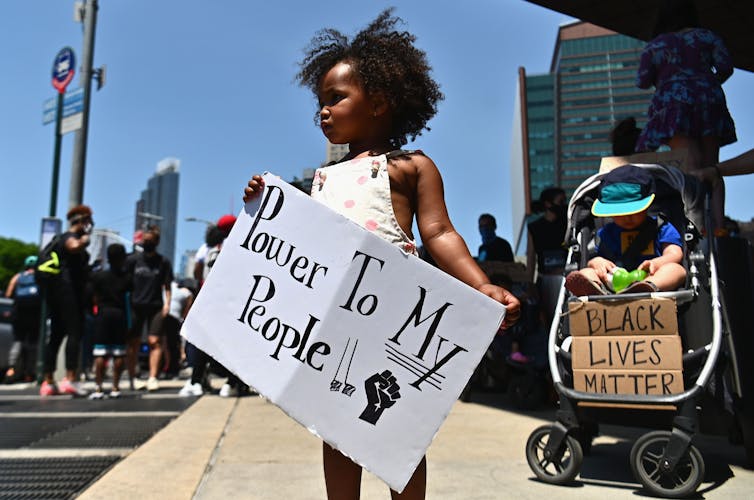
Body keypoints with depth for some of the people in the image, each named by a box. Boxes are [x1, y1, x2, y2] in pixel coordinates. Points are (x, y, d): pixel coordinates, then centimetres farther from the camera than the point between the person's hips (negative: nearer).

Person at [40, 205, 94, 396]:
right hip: (69, 290, -10)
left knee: (56, 335, 10)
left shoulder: (62, 238, 25)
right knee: (75, 332, -15)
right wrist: (85, 238, -14)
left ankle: (48, 382, 12)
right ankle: (70, 379, -24)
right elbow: (75, 246, -32)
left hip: (57, 291, 10)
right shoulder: (70, 237, -7)